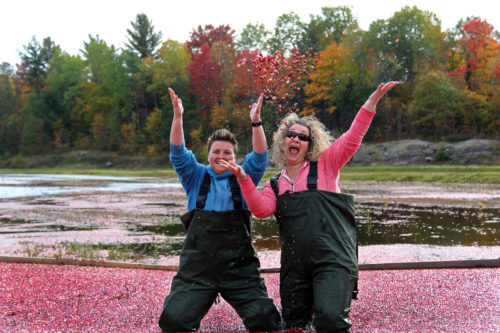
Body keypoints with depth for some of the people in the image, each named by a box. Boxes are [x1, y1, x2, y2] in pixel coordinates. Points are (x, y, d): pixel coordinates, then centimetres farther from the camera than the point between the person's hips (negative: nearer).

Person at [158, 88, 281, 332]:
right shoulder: (196, 177, 11)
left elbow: (259, 158, -3)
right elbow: (178, 153, 0)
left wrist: (256, 121, -16)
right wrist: (178, 117, -14)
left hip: (239, 266, 0)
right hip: (197, 266, 0)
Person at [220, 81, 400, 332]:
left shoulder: (324, 166, 7)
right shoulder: (275, 185, 15)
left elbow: (351, 140, -2)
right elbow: (261, 209, -3)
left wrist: (371, 102, -11)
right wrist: (243, 180, -15)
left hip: (333, 258, -4)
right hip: (295, 264, 4)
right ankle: (311, 305, 42)